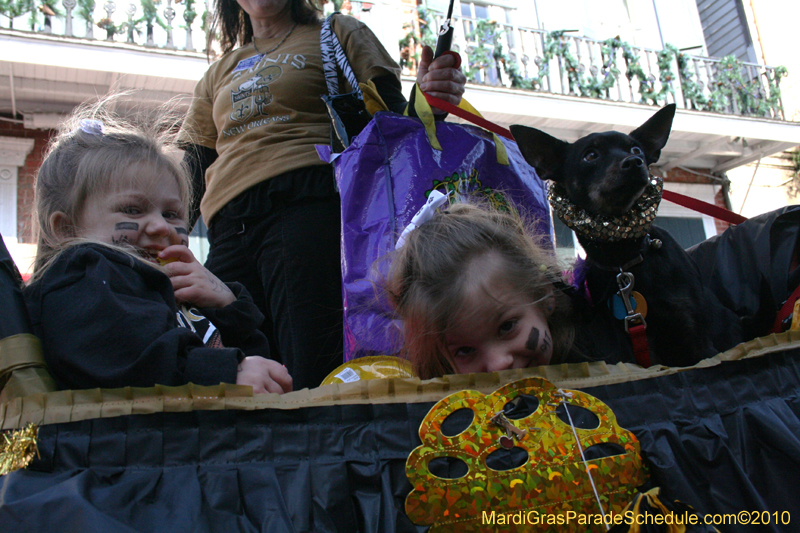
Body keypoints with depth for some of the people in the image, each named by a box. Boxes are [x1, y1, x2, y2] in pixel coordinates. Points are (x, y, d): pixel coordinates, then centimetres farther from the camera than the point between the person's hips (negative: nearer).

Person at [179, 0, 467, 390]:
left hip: (308, 204, -5)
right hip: (230, 225, 5)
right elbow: (195, 173, 27)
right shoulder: (219, 73, 31)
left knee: (317, 377, -19)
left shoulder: (337, 34, 19)